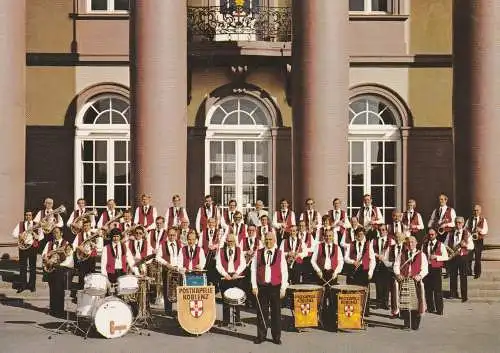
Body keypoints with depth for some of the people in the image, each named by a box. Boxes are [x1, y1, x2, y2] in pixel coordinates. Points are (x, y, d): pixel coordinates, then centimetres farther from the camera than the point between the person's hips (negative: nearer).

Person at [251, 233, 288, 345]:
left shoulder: (280, 254, 3)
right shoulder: (258, 253, 5)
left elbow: (284, 272, 2)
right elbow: (253, 270, 4)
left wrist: (283, 288, -4)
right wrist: (254, 286, -2)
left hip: (275, 287, -1)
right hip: (262, 286, 1)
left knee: (276, 312, 4)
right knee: (261, 312, 4)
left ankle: (276, 337, 14)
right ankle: (261, 335, 15)